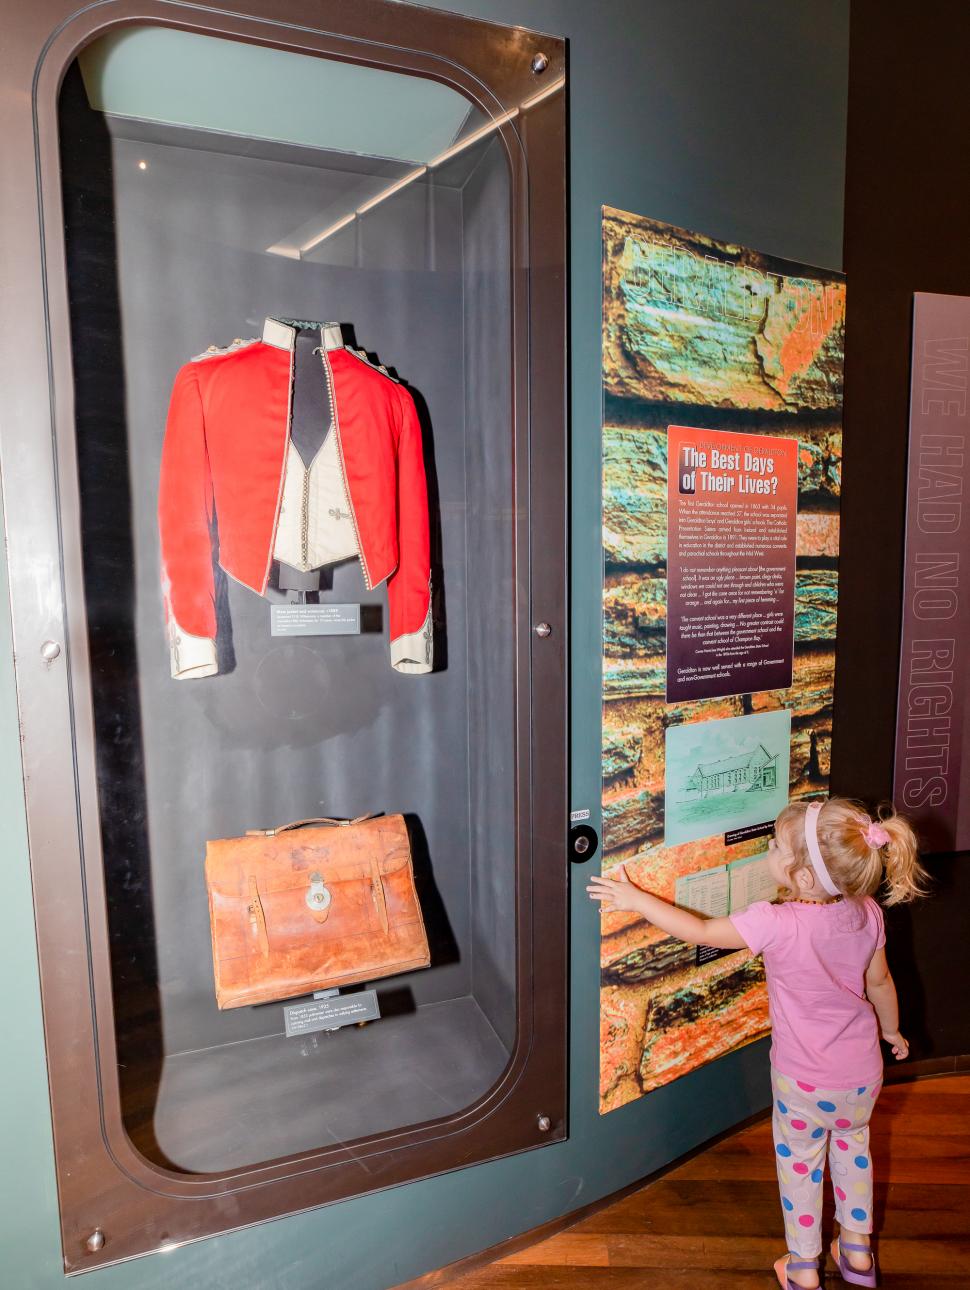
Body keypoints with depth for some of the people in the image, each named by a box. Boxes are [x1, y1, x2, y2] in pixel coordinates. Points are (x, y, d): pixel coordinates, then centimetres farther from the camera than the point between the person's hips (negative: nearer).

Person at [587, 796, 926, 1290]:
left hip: (804, 1080, -5)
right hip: (863, 1071, 5)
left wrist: (635, 898, -15)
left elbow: (700, 932, -24)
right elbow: (879, 982, 1)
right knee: (852, 1146, 31)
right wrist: (891, 1030, 21)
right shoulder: (868, 914, -16)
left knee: (799, 1164, 20)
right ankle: (857, 1249, 48)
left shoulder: (776, 923, -33)